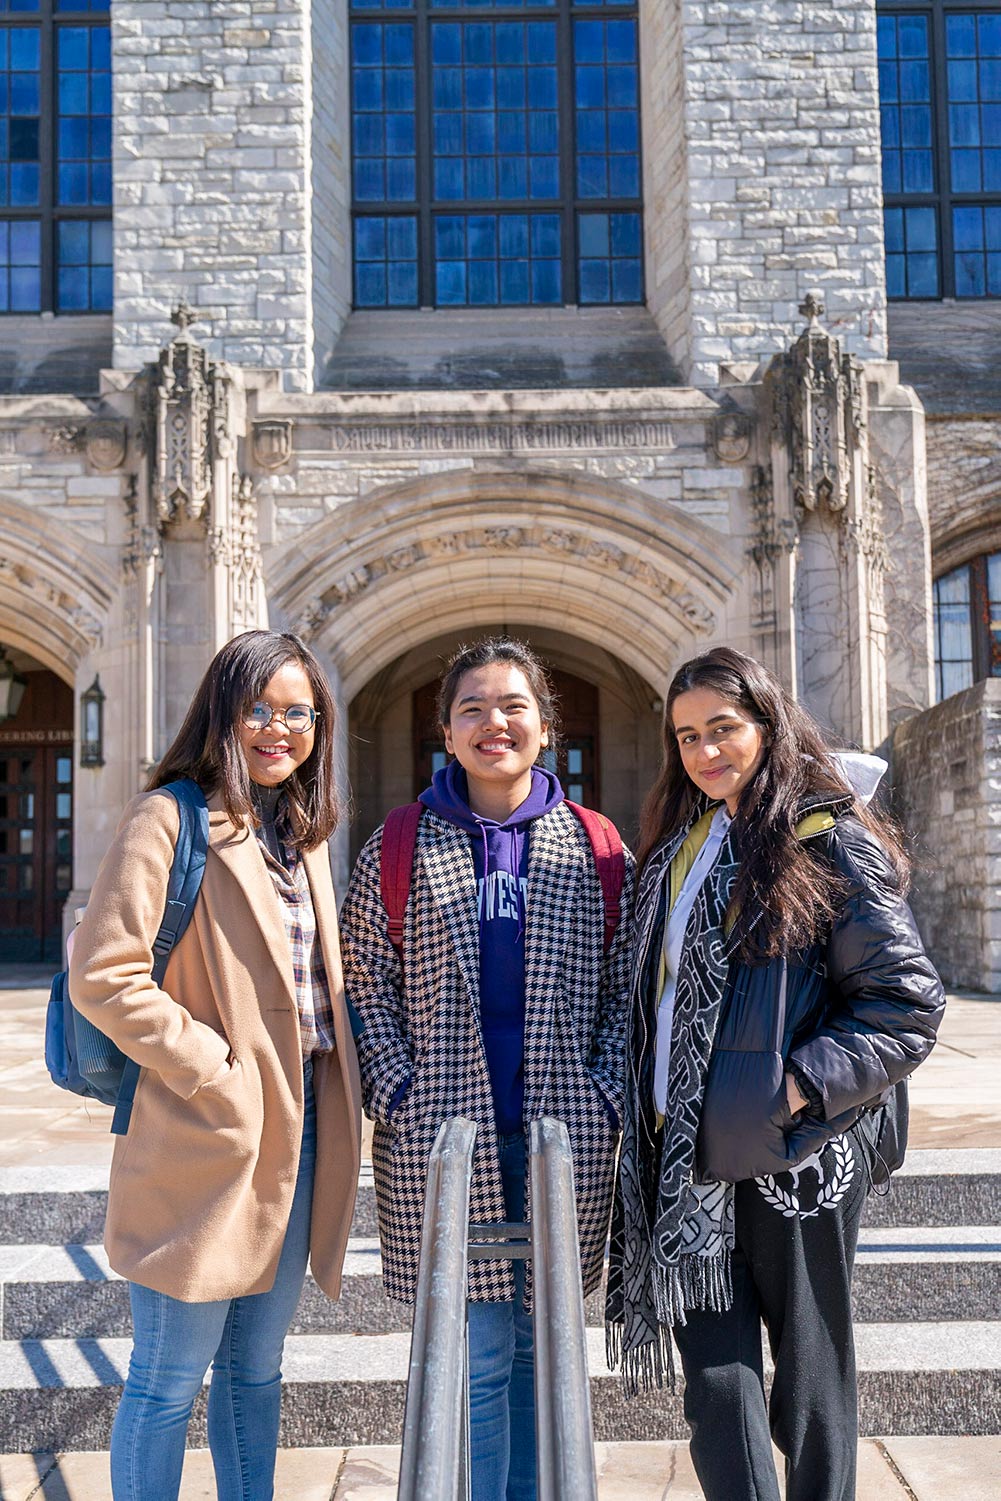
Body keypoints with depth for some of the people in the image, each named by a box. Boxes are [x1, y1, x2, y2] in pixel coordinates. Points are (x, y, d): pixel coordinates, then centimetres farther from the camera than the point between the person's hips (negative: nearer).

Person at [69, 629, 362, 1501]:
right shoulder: (170, 819, -11)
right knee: (169, 1382, 6)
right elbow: (103, 977, -17)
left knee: (256, 1371, 19)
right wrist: (217, 1071, -17)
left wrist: (330, 1089, 8)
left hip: (297, 1136, 7)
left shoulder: (304, 830, 13)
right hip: (208, 1137, -7)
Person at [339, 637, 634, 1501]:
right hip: (441, 1134, -1)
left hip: (566, 1136, 2)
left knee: (540, 1342, 13)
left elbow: (624, 987, 8)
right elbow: (366, 982, 3)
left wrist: (606, 1096, -2)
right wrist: (400, 1095, -6)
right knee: (474, 1351, 1)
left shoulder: (594, 847, 6)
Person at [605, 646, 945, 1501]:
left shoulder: (831, 844, -6)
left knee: (809, 1383, 9)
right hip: (687, 1155, 5)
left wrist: (797, 1087, -17)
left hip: (795, 1160, -5)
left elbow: (907, 1003, -10)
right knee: (717, 1383, 4)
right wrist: (644, 1102, 10)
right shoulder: (680, 848, 14)